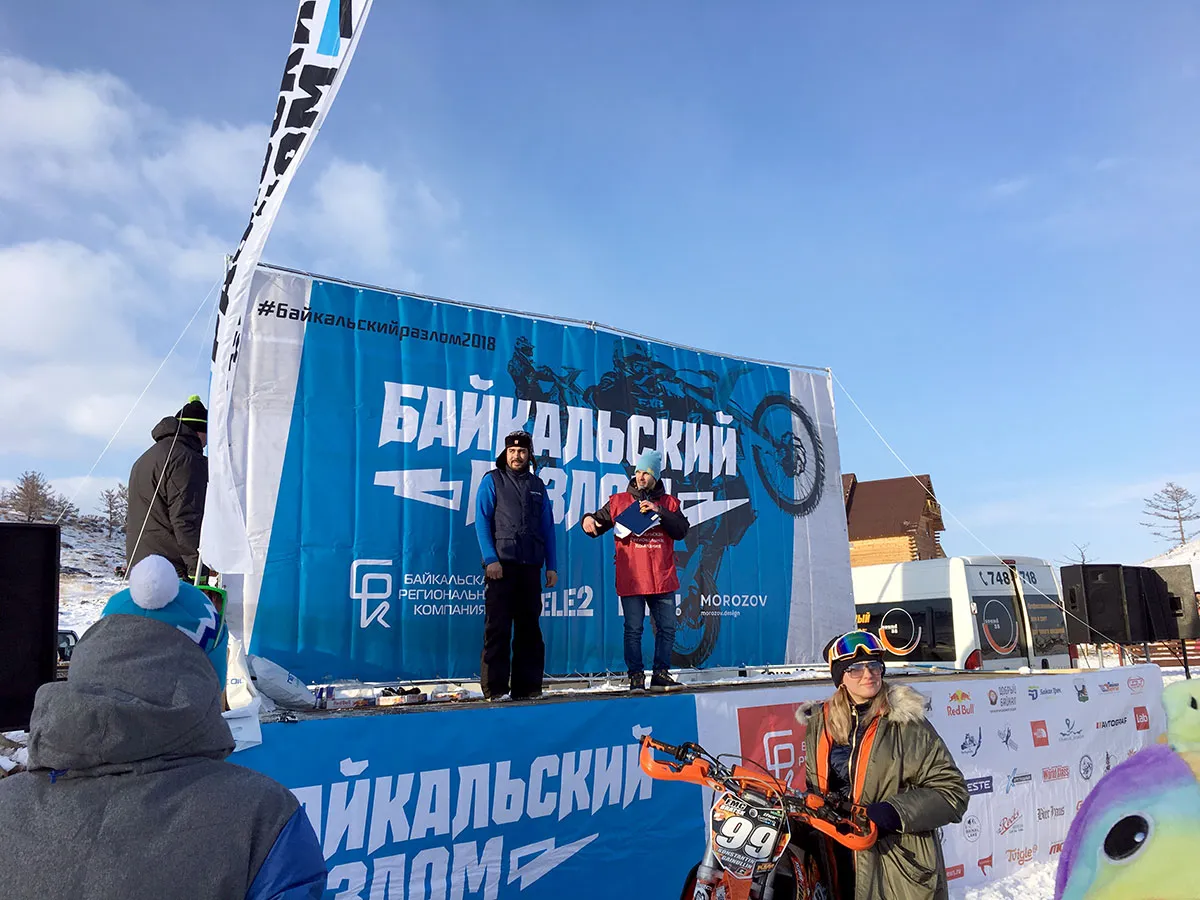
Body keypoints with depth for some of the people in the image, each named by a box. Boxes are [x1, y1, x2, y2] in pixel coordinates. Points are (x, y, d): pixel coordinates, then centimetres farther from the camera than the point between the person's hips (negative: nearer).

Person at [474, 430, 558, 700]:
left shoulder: (537, 485, 16)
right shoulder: (492, 480, 5)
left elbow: (548, 527, 15)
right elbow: (482, 522, -3)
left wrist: (551, 565, 8)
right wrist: (491, 559, -14)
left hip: (531, 566, 4)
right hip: (501, 565, -4)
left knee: (529, 628, 7)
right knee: (497, 628, -3)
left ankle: (527, 686, 14)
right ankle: (495, 688, 3)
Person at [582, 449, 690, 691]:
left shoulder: (669, 503, 11)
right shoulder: (619, 501, 8)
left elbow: (681, 531, -1)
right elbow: (598, 523, 7)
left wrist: (659, 511, -12)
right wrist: (589, 520, -16)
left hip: (662, 579, 2)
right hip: (631, 579, -2)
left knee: (666, 628, 7)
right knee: (633, 630, -1)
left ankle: (660, 674, 18)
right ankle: (636, 676, 7)